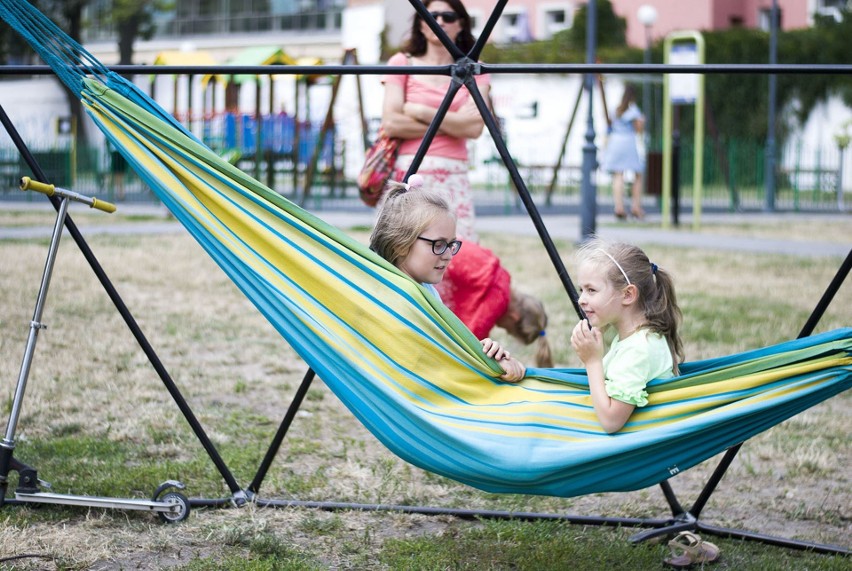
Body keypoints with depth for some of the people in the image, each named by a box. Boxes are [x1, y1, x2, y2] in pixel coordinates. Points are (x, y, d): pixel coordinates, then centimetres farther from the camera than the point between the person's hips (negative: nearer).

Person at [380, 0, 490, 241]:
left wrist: (420, 112, -4)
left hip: (454, 180, 2)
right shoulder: (402, 63, 10)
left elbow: (474, 127, -3)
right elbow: (391, 123, -4)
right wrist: (451, 124, -2)